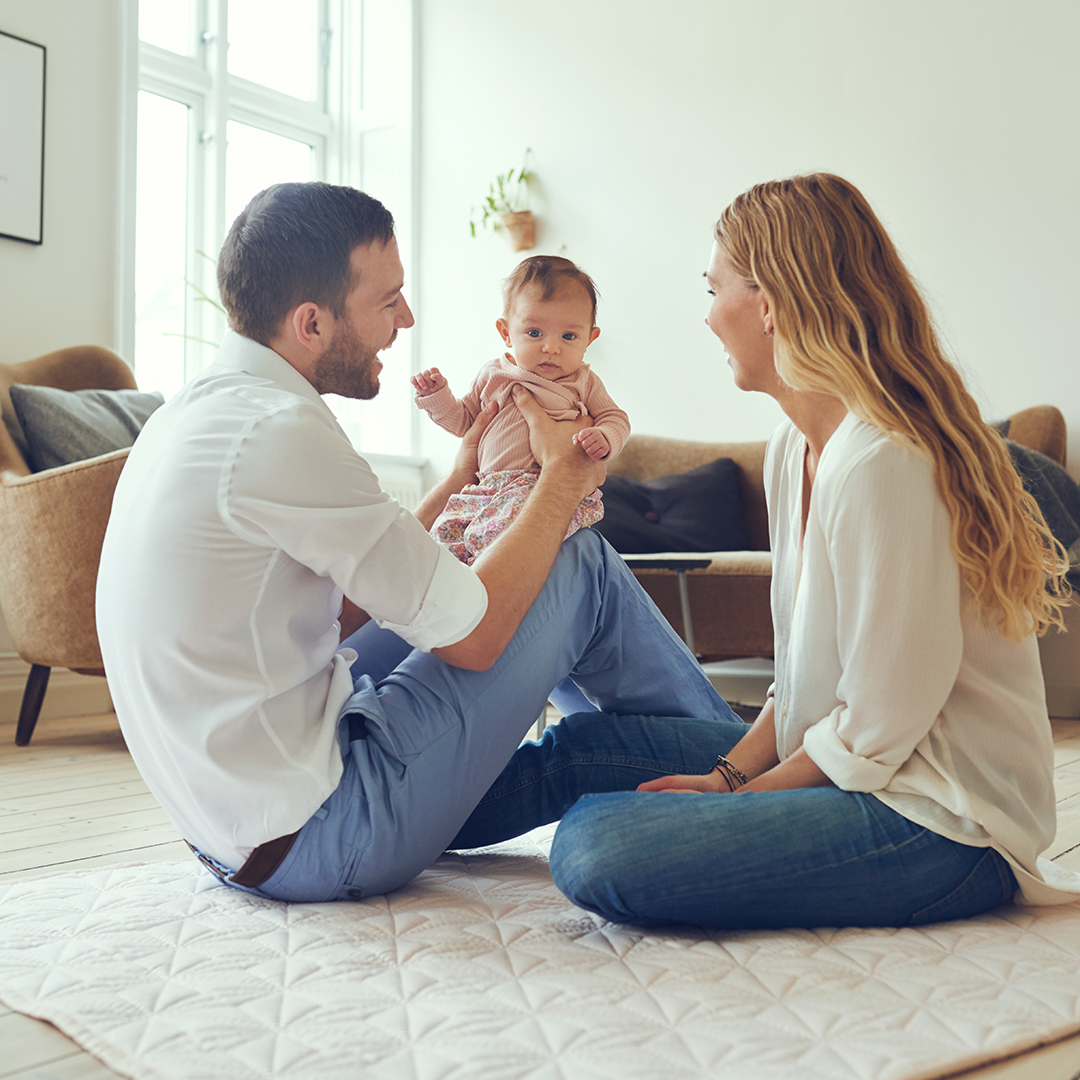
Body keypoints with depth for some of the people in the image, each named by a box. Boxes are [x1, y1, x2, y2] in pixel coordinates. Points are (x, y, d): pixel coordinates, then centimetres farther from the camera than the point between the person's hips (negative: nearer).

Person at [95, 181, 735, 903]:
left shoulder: (199, 412, 9)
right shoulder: (279, 431, -22)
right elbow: (472, 635, -17)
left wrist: (459, 480, 15)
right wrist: (563, 479, -2)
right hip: (314, 843, -10)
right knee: (584, 569, -4)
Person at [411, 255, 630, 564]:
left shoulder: (583, 383, 10)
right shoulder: (493, 376, 16)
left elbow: (615, 418, 13)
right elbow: (464, 420, 25)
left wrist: (604, 439, -10)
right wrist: (435, 395, 9)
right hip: (488, 487, 4)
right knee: (447, 529, -19)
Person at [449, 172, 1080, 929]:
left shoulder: (881, 464, -25)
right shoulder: (794, 450, 6)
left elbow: (879, 726, -21)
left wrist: (741, 796, -9)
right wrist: (732, 771, 1)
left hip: (941, 821, -9)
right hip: (839, 764, 9)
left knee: (597, 851, -24)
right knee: (581, 747, 8)